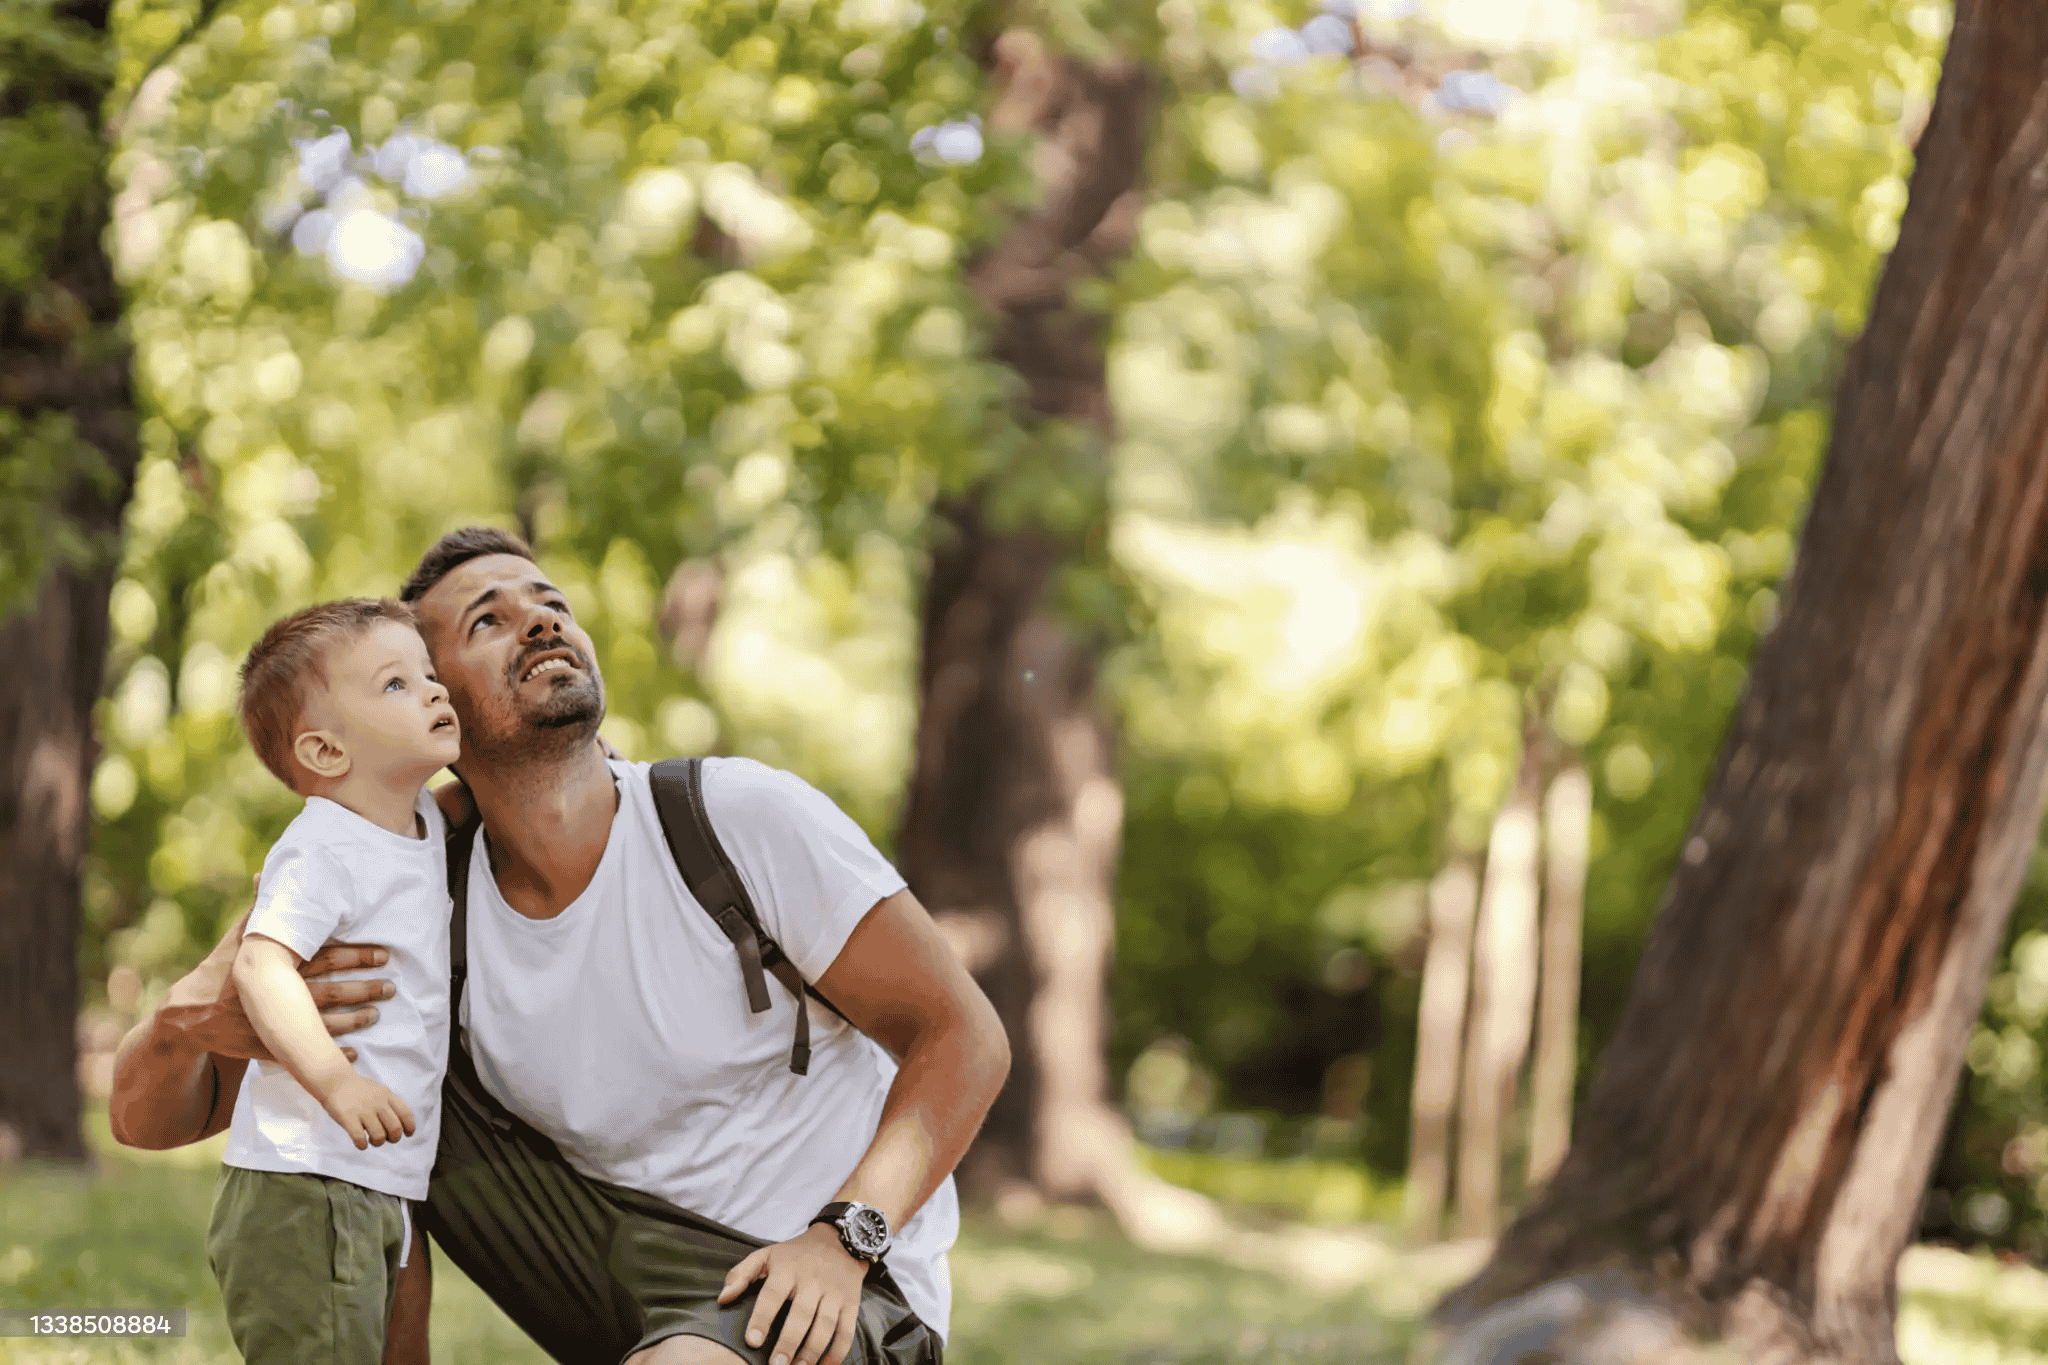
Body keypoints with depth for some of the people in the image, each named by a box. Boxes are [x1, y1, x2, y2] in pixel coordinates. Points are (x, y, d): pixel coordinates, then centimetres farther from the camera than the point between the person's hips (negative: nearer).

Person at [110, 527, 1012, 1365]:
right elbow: (150, 1118, -4)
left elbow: (964, 1037, -11)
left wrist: (839, 1237, -27)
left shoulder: (745, 817, -16)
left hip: (832, 1287, -5)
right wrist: (195, 1018, -30)